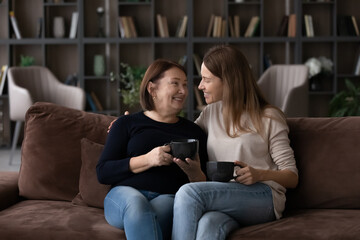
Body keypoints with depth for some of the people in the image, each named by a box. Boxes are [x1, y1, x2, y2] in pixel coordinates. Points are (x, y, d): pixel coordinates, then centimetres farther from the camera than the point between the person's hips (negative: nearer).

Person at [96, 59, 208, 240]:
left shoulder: (194, 132, 23)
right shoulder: (127, 124, 17)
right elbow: (102, 172, 4)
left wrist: (194, 173, -6)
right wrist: (148, 160, -8)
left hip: (169, 198, 1)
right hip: (125, 193, 0)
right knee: (136, 202, -38)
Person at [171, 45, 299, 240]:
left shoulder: (269, 118, 6)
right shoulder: (211, 113, 23)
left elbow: (292, 177, 4)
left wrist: (260, 174, -17)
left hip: (262, 197, -4)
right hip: (220, 198, 4)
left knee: (188, 193, -31)